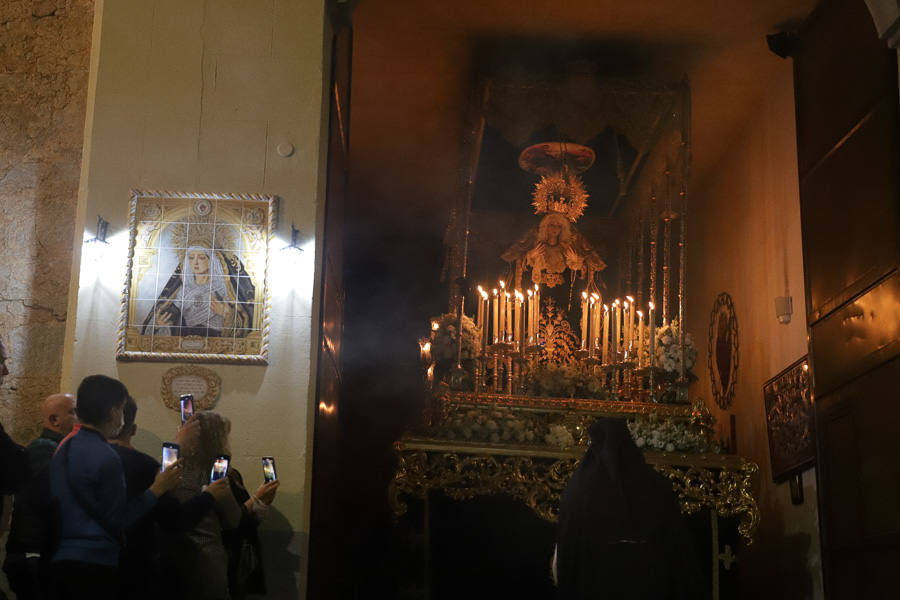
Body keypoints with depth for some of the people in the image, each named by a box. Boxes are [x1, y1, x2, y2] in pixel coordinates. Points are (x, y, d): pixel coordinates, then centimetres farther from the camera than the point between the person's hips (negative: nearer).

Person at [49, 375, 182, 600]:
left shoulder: (63, 449, 10)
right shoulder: (106, 457, -16)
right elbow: (120, 521, -13)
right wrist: (157, 490, -7)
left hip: (60, 561, 8)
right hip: (94, 564, -8)